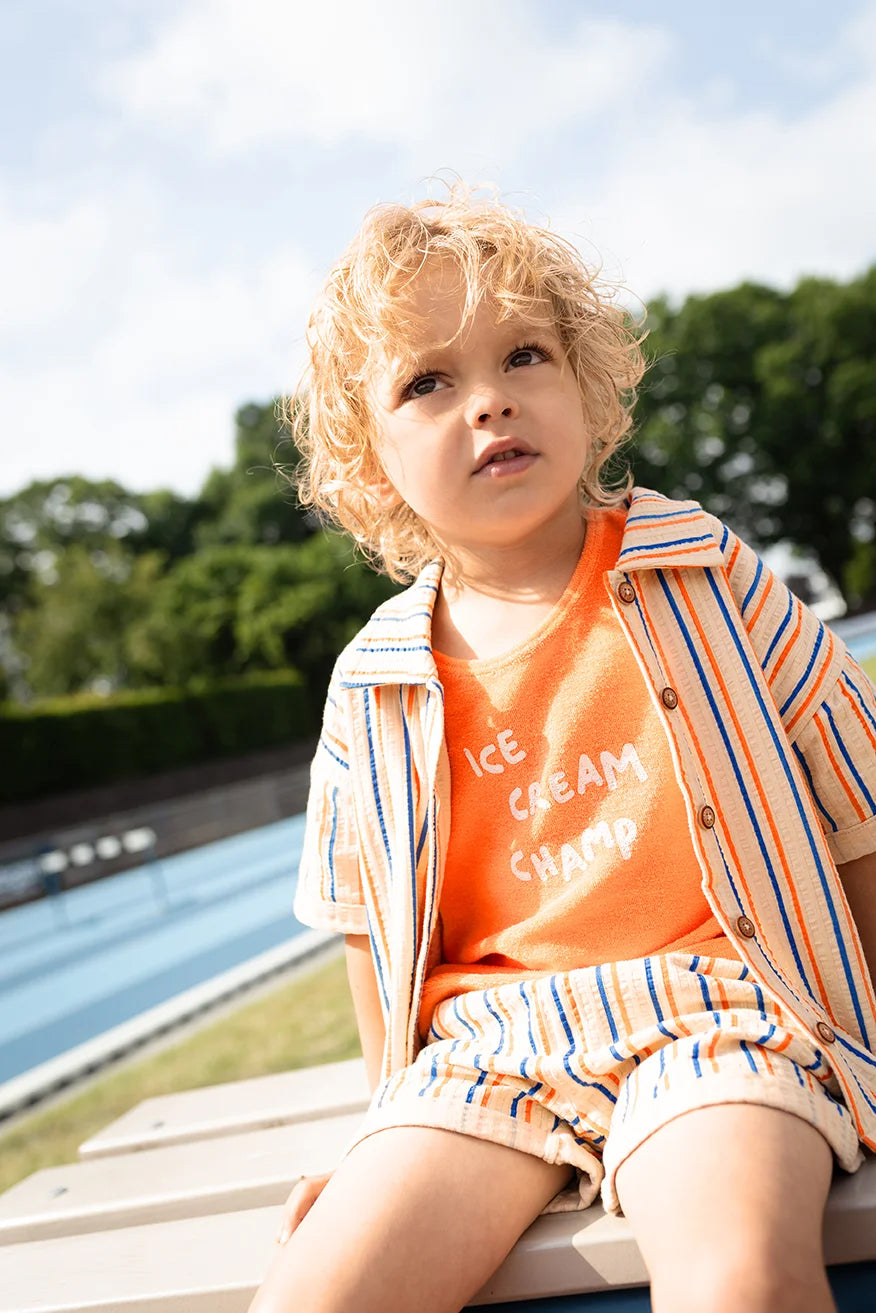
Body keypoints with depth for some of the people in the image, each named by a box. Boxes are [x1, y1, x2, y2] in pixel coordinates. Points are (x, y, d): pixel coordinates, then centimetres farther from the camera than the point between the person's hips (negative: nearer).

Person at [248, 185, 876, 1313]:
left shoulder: (704, 582, 0)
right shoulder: (373, 692, 4)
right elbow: (373, 927, 15)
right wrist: (389, 1133, 16)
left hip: (714, 1004, -2)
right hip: (490, 1046, 3)